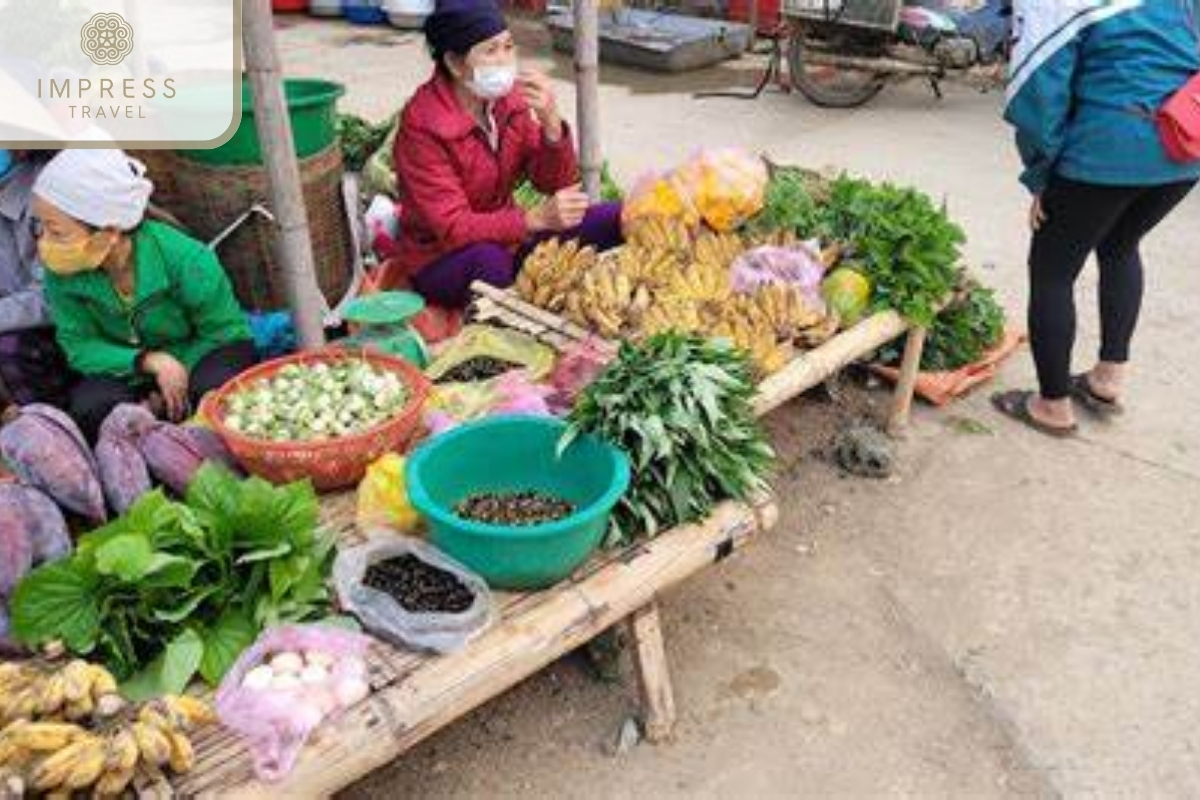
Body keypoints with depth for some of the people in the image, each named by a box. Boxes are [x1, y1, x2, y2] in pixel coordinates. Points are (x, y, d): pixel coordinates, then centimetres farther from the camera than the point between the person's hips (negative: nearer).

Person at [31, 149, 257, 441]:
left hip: (198, 356, -3)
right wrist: (148, 361, -30)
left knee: (213, 390, -36)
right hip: (131, 367, 3)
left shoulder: (186, 260, -29)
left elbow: (225, 331, -16)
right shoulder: (62, 272, -19)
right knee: (88, 406, -27)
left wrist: (165, 399, -20)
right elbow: (79, 345, -11)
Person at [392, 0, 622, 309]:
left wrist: (550, 122, -24)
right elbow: (451, 228, -27)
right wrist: (535, 219, -39)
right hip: (441, 260, -6)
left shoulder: (510, 98, -4)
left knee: (612, 219, -9)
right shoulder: (423, 125, -21)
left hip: (506, 239, 6)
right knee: (488, 258, -40)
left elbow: (556, 185, -5)